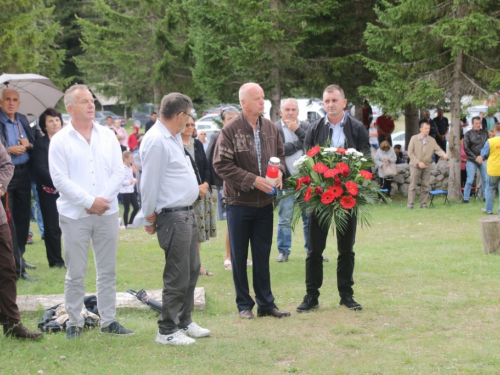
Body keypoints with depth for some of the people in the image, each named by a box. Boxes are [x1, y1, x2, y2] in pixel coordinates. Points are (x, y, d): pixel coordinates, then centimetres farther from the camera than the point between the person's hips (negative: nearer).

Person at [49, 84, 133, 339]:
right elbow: (60, 179, -9)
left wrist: (103, 199, -10)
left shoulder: (107, 137, 8)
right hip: (74, 215, -3)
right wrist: (89, 201, -14)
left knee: (107, 271, 8)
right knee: (75, 274, 1)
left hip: (107, 213, 3)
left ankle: (108, 321, 16)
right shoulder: (60, 140, -2)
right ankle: (74, 323, 11)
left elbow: (118, 173, 4)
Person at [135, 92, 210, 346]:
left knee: (192, 270, 17)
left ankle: (183, 322, 29)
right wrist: (150, 217, -10)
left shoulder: (174, 137, 13)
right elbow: (149, 182, -16)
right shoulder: (156, 141, -19)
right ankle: (167, 331, 5)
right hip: (172, 216, -10)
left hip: (187, 212, 10)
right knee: (178, 277, -5)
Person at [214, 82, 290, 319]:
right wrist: (252, 180, -19)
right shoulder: (231, 130, -12)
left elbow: (280, 155, 16)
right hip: (239, 202, -4)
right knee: (239, 256, 6)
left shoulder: (270, 128, 5)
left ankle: (266, 303, 18)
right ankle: (244, 304, 15)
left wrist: (279, 172, -6)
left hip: (264, 202, 4)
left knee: (263, 255, 11)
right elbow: (222, 165, -15)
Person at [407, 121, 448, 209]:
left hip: (427, 166, 3)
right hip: (415, 166, -3)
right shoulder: (414, 138, -2)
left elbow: (437, 149, -1)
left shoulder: (432, 140, 6)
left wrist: (443, 154, -24)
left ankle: (423, 203, 12)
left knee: (426, 186, 3)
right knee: (413, 186, -4)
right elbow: (410, 153, -5)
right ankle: (410, 204, 0)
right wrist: (418, 162, -14)